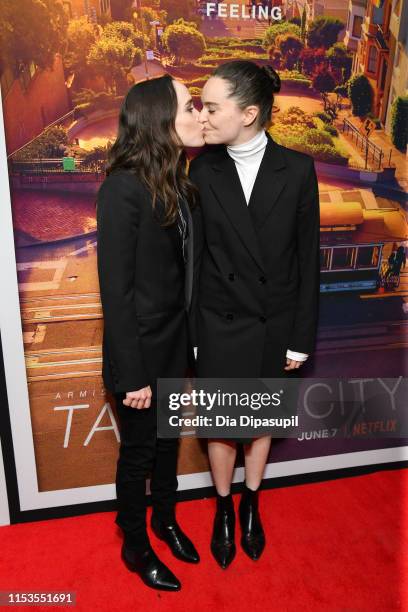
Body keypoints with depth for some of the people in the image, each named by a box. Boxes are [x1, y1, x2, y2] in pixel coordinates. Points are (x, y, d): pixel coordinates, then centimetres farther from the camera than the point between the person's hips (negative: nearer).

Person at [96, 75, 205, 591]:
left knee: (168, 437, 24)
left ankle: (165, 519, 49)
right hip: (141, 348, -7)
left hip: (175, 341, 7)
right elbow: (115, 290, -20)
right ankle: (135, 546, 40)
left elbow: (183, 269, 3)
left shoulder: (177, 181, 1)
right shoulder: (123, 189, -21)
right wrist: (131, 375, -17)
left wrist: (190, 337, 5)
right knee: (139, 449, 14)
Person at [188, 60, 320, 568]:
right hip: (221, 326, 0)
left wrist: (302, 337, -4)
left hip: (276, 327, 0)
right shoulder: (203, 170, -6)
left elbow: (308, 258, -5)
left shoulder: (297, 169, -9)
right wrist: (192, 333, -2)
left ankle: (251, 506, 45)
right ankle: (224, 510, 42)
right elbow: (195, 255, -3)